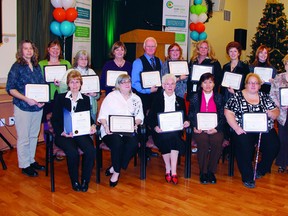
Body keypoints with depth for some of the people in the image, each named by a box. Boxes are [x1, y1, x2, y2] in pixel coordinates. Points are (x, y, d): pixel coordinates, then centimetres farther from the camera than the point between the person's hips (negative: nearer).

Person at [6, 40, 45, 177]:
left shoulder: (36, 66, 9)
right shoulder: (17, 67, -8)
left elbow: (42, 85, 15)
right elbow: (10, 89, -12)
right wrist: (26, 99, -22)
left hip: (37, 107, 6)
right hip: (23, 108, -6)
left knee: (34, 136, 15)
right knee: (23, 138, 2)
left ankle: (31, 160, 29)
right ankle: (24, 165, 15)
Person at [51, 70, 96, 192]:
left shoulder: (86, 99, 17)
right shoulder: (60, 98, 9)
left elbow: (89, 118, 14)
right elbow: (54, 119, 4)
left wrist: (92, 126, -9)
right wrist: (62, 132, -12)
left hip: (81, 133, 2)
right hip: (64, 134, -2)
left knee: (90, 150, -27)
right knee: (73, 152, -30)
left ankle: (85, 180, -8)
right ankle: (75, 181, -6)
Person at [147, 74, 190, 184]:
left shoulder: (180, 100, 19)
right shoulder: (156, 99, 12)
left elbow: (184, 117, 18)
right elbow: (150, 118, 5)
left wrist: (186, 122, -6)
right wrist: (155, 127, -15)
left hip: (175, 131, 1)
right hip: (160, 131, -1)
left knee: (174, 137, -33)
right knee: (165, 138, -34)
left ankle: (172, 171, -32)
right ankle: (168, 170, -24)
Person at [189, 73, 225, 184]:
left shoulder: (219, 97, 12)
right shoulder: (195, 97, 12)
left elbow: (223, 117, 6)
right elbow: (191, 115, 9)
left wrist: (216, 128, -11)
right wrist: (195, 127, -9)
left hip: (215, 129, 1)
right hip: (200, 129, 0)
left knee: (217, 141, -31)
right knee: (203, 141, -32)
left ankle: (211, 171, -11)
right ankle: (203, 172, -13)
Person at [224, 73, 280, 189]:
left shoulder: (265, 97, 16)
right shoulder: (237, 96, 6)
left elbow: (276, 111, 15)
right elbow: (228, 113, -2)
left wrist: (271, 114, -10)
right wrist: (236, 128, -13)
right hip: (244, 130, -3)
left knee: (273, 146, -21)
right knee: (245, 147, -29)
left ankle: (261, 170, 6)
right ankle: (247, 177, -10)